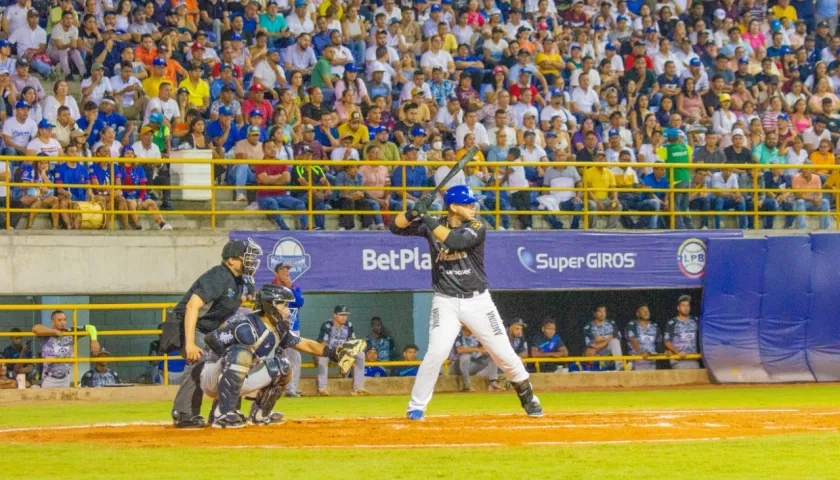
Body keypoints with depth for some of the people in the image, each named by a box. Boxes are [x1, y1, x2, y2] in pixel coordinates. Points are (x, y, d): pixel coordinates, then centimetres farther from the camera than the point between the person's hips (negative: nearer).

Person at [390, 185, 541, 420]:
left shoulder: (476, 228, -8)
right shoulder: (432, 226, -2)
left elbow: (455, 241, -27)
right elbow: (396, 227, -4)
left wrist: (428, 220, -27)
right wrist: (414, 212, -22)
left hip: (478, 301, 0)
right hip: (446, 303, 0)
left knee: (503, 352, 3)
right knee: (437, 351, -20)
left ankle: (527, 397, 25)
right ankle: (416, 406, -8)